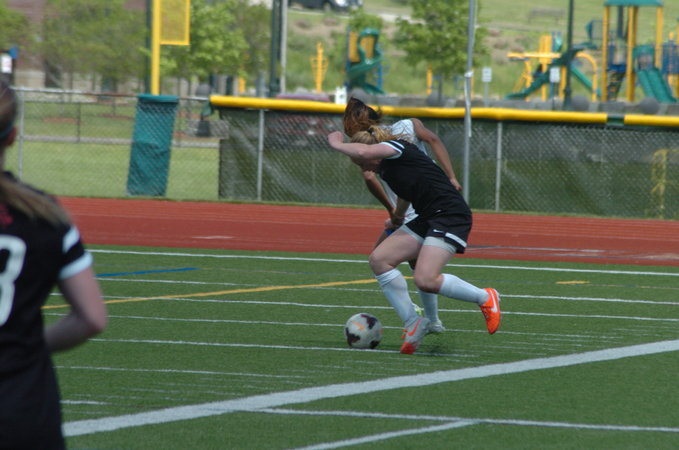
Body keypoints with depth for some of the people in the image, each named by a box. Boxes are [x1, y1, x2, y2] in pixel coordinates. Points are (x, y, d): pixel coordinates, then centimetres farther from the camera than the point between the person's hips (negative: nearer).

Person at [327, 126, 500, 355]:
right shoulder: (387, 169, 21)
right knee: (379, 259, -3)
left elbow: (363, 152, -24)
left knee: (426, 280, -24)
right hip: (427, 219, 10)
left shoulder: (396, 148, -6)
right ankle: (412, 322, -1)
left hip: (450, 214, -10)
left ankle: (485, 297, -2)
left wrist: (337, 144, -8)